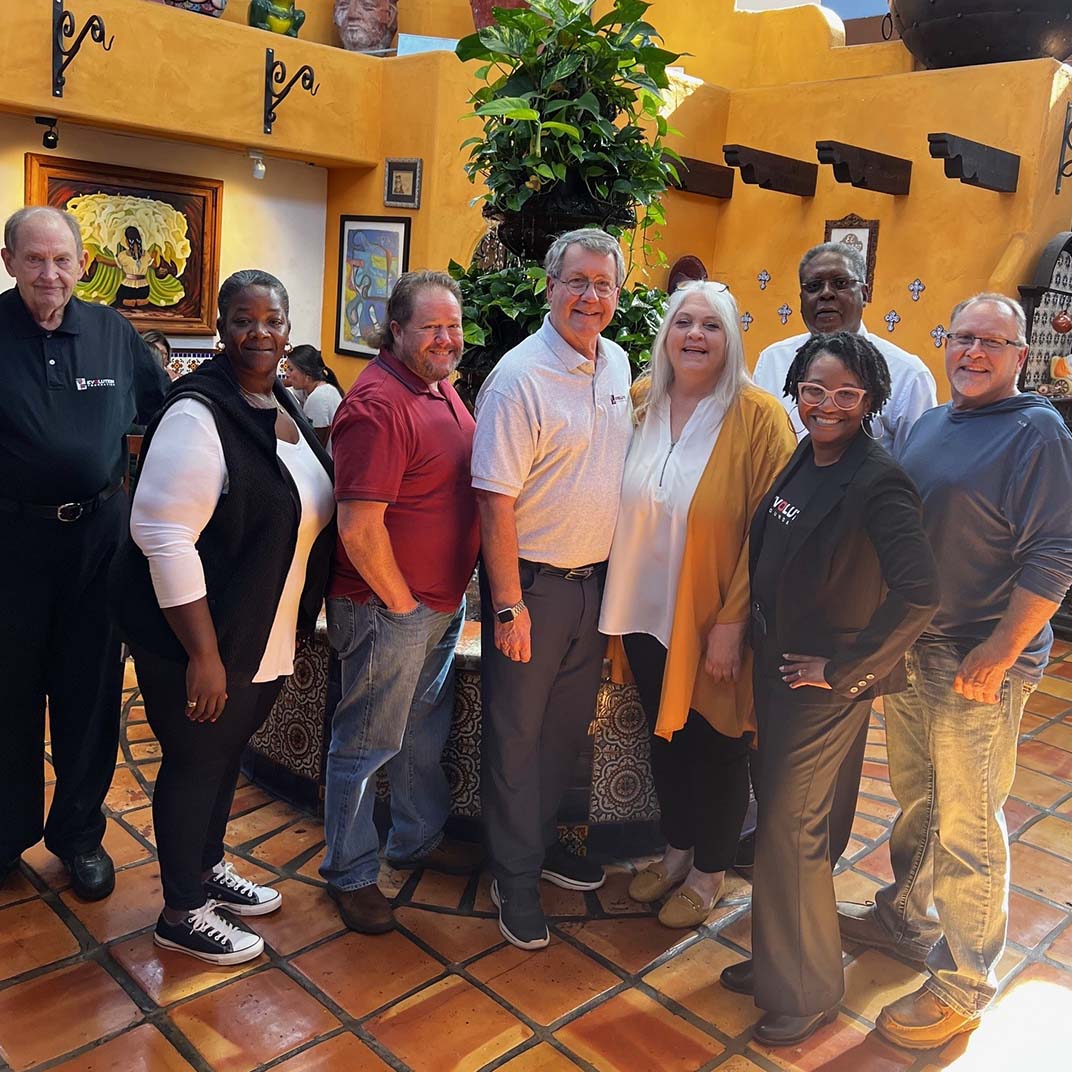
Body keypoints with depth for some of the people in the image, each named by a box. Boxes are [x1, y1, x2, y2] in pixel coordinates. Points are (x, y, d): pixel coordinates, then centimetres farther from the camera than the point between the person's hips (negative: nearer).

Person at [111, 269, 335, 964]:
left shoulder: (282, 406, 6)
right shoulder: (199, 414, -21)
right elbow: (164, 536, -25)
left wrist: (297, 622, 17)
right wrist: (204, 654, -24)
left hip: (266, 637, 8)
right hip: (202, 640, -8)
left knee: (228, 750, 23)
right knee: (195, 763, 8)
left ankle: (209, 867, 45)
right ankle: (183, 913, 29)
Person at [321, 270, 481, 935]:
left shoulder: (441, 388, 9)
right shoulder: (379, 404, -22)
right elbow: (359, 529, -27)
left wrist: (449, 595, 15)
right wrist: (403, 604, -16)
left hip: (445, 600, 10)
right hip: (388, 607, -9)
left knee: (428, 729, 23)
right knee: (368, 743, 7)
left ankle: (420, 838, 43)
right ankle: (350, 873, 25)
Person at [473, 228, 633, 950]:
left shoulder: (618, 364, 6)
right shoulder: (520, 377, -17)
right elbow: (496, 503, -18)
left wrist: (616, 572, 14)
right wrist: (508, 606, -19)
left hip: (596, 578, 7)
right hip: (532, 581, -7)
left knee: (569, 725, 19)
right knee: (517, 733, 7)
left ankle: (542, 838, 40)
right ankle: (516, 877, 24)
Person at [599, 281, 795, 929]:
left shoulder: (758, 414, -14)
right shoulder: (643, 404, 2)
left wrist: (732, 621, -18)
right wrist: (621, 602, 4)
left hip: (713, 621, -5)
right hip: (648, 610, 5)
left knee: (718, 746, 12)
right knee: (666, 736, 19)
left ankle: (709, 873, 35)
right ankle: (677, 851, 42)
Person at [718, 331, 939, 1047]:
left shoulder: (878, 482, -21)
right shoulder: (802, 463, 3)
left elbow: (919, 593, -29)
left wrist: (843, 667, -21)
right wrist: (760, 639, 10)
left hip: (827, 688, -8)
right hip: (777, 669, 8)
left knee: (791, 826, 3)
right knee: (779, 813, 19)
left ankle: (807, 993, 26)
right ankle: (778, 960, 40)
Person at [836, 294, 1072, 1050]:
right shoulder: (931, 424, 12)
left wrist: (997, 655, -20)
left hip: (979, 663, -7)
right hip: (907, 646, 7)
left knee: (967, 825, 3)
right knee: (916, 800, 21)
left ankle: (963, 985, 19)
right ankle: (907, 918, 41)